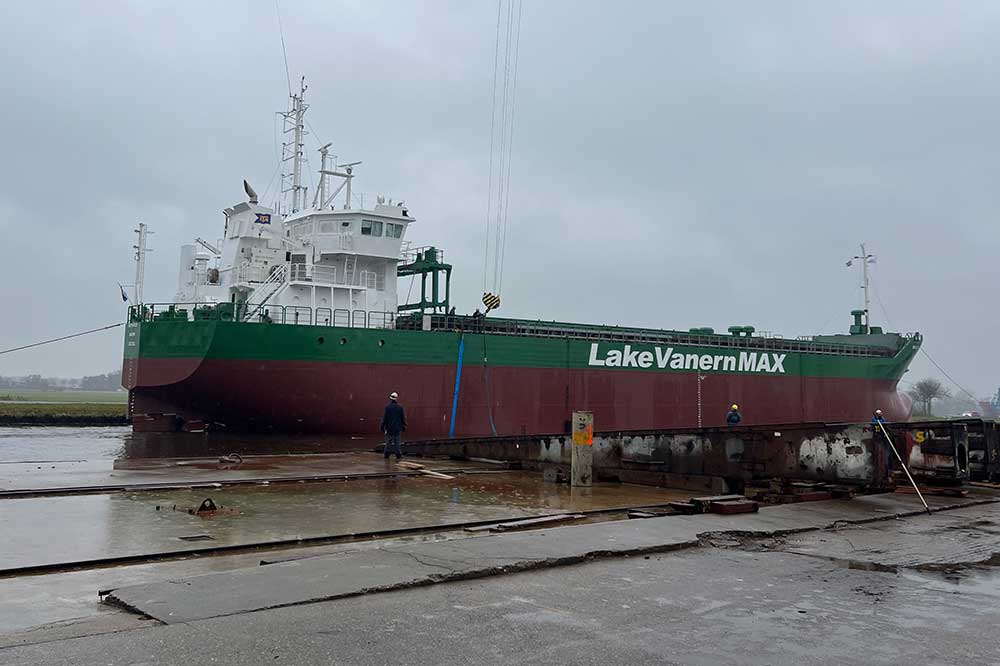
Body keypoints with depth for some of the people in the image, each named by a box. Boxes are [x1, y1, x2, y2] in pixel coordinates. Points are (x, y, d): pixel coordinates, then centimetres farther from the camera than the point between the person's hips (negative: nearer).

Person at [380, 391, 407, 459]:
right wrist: (404, 426, 12)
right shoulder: (400, 407, -2)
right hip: (397, 428, 1)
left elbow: (384, 418, -6)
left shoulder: (387, 407, -8)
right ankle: (398, 455, 4)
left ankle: (387, 455, 5)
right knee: (397, 441, 5)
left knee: (389, 441, 5)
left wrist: (382, 426, 1)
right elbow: (403, 418, 3)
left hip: (389, 427, -1)